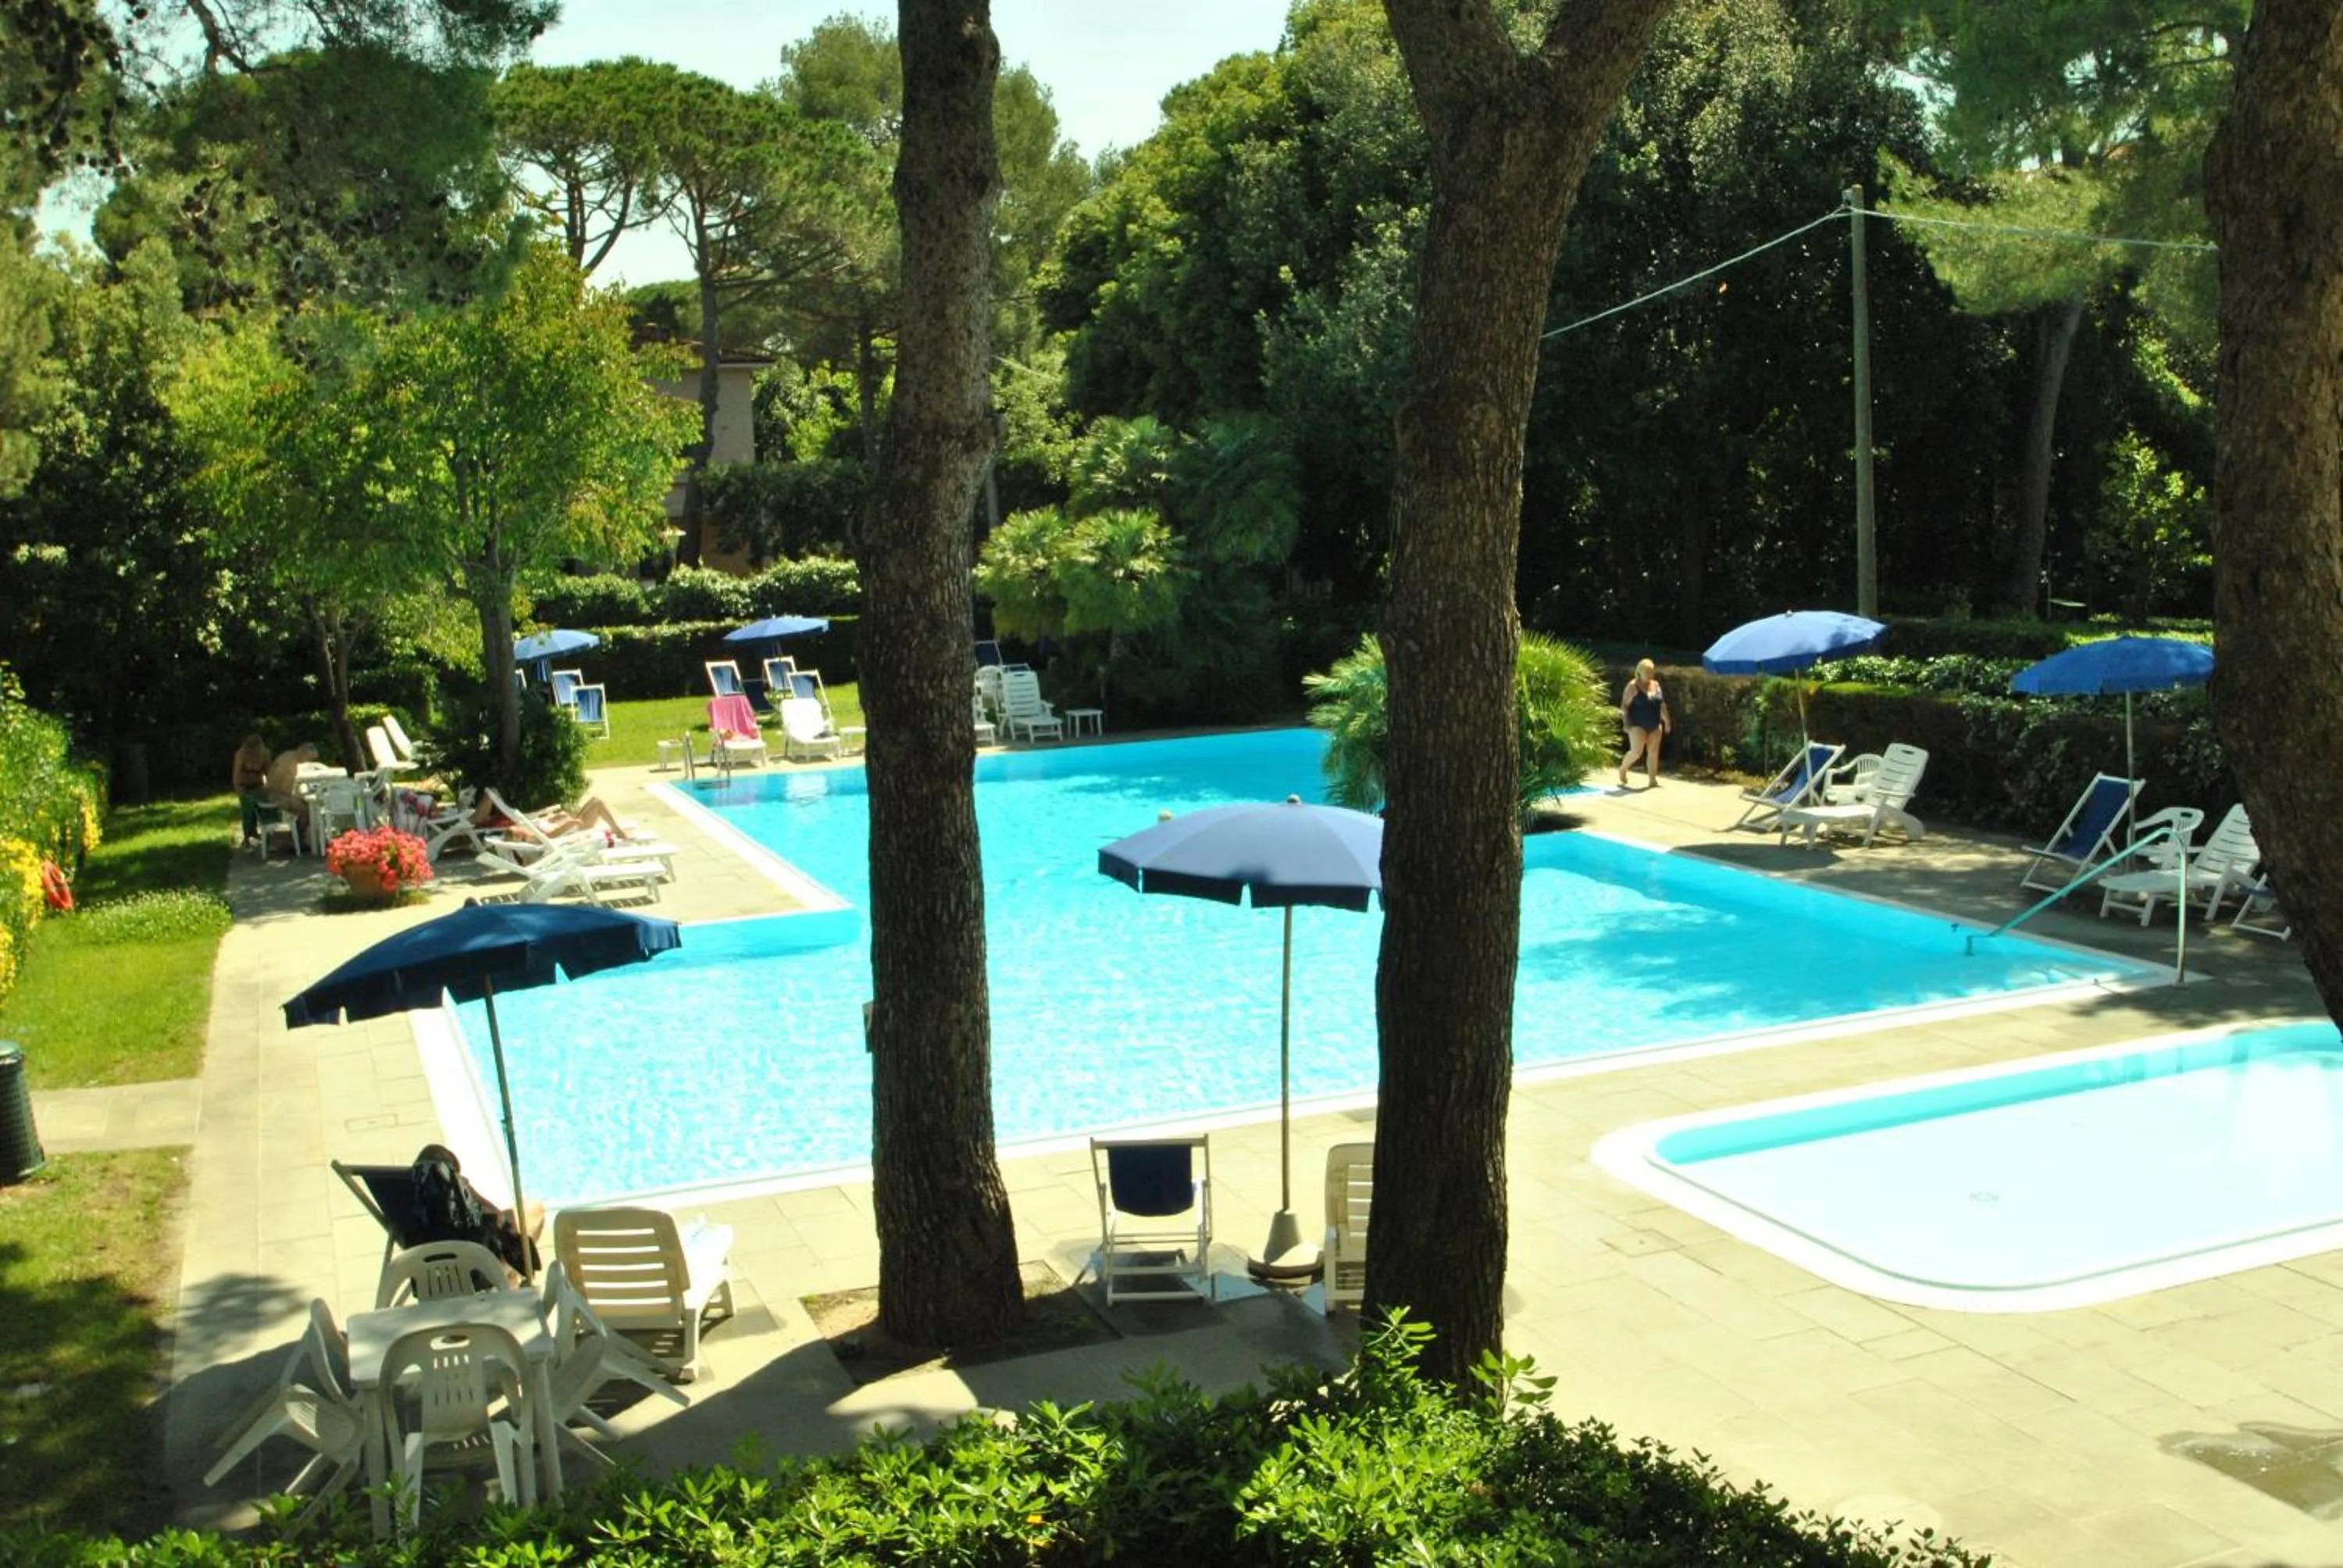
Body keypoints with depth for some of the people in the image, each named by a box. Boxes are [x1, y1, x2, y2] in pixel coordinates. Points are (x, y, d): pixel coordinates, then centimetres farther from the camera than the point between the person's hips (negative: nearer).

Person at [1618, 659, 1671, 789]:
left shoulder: (1656, 685, 9)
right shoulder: (1633, 686, -9)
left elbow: (1662, 704, 17)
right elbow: (1624, 706, -10)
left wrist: (1666, 720, 13)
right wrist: (1626, 723, -18)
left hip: (1655, 726, 6)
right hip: (1638, 725, -6)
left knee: (1653, 752, 3)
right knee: (1637, 751, -12)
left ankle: (1653, 780, 6)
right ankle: (1623, 769, 14)